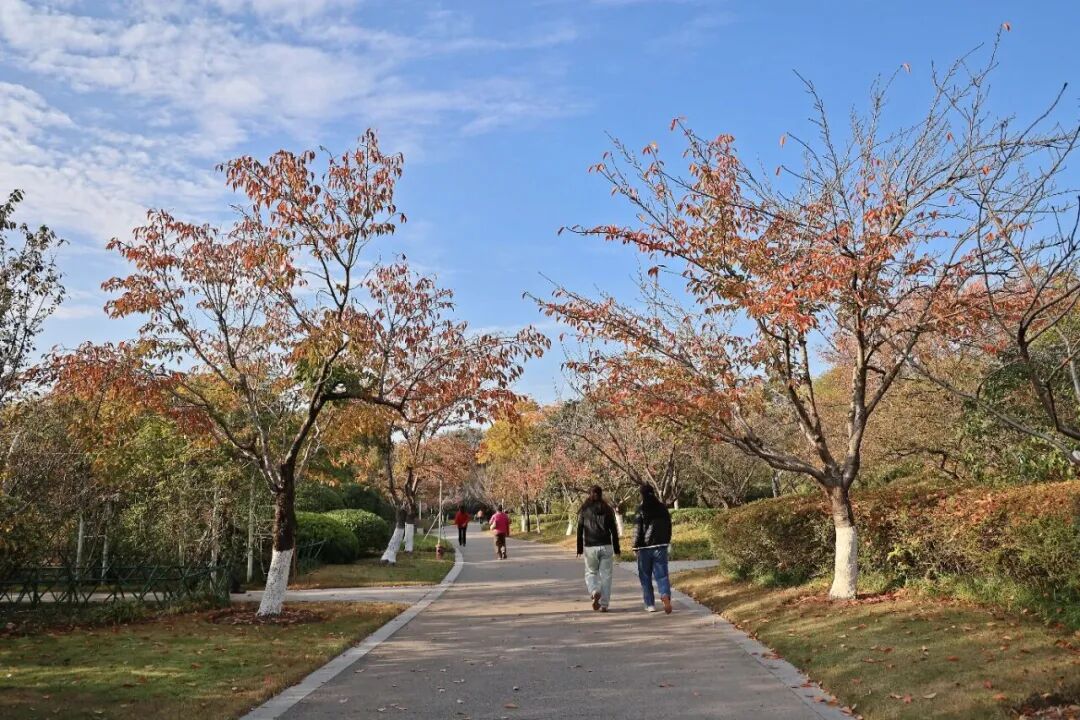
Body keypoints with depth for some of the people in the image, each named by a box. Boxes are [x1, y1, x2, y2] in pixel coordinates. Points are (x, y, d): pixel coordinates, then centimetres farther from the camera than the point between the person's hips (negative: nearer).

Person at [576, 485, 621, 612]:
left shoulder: (584, 510, 0)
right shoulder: (608, 510, 3)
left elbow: (580, 530, 1)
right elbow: (614, 530, 3)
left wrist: (579, 549, 7)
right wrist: (616, 549, 8)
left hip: (590, 547, -1)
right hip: (606, 546, 1)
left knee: (591, 573, 15)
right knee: (605, 575, 6)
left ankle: (595, 592, -12)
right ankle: (604, 604, 3)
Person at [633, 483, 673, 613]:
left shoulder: (642, 510, -10)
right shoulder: (663, 508, 4)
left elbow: (639, 530, -11)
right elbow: (669, 526, 10)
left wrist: (636, 547, -3)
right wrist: (666, 542, 19)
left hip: (645, 547, -3)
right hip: (661, 546, 3)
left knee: (645, 577, 10)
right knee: (661, 575, 4)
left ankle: (650, 605, 11)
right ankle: (665, 595, -22)